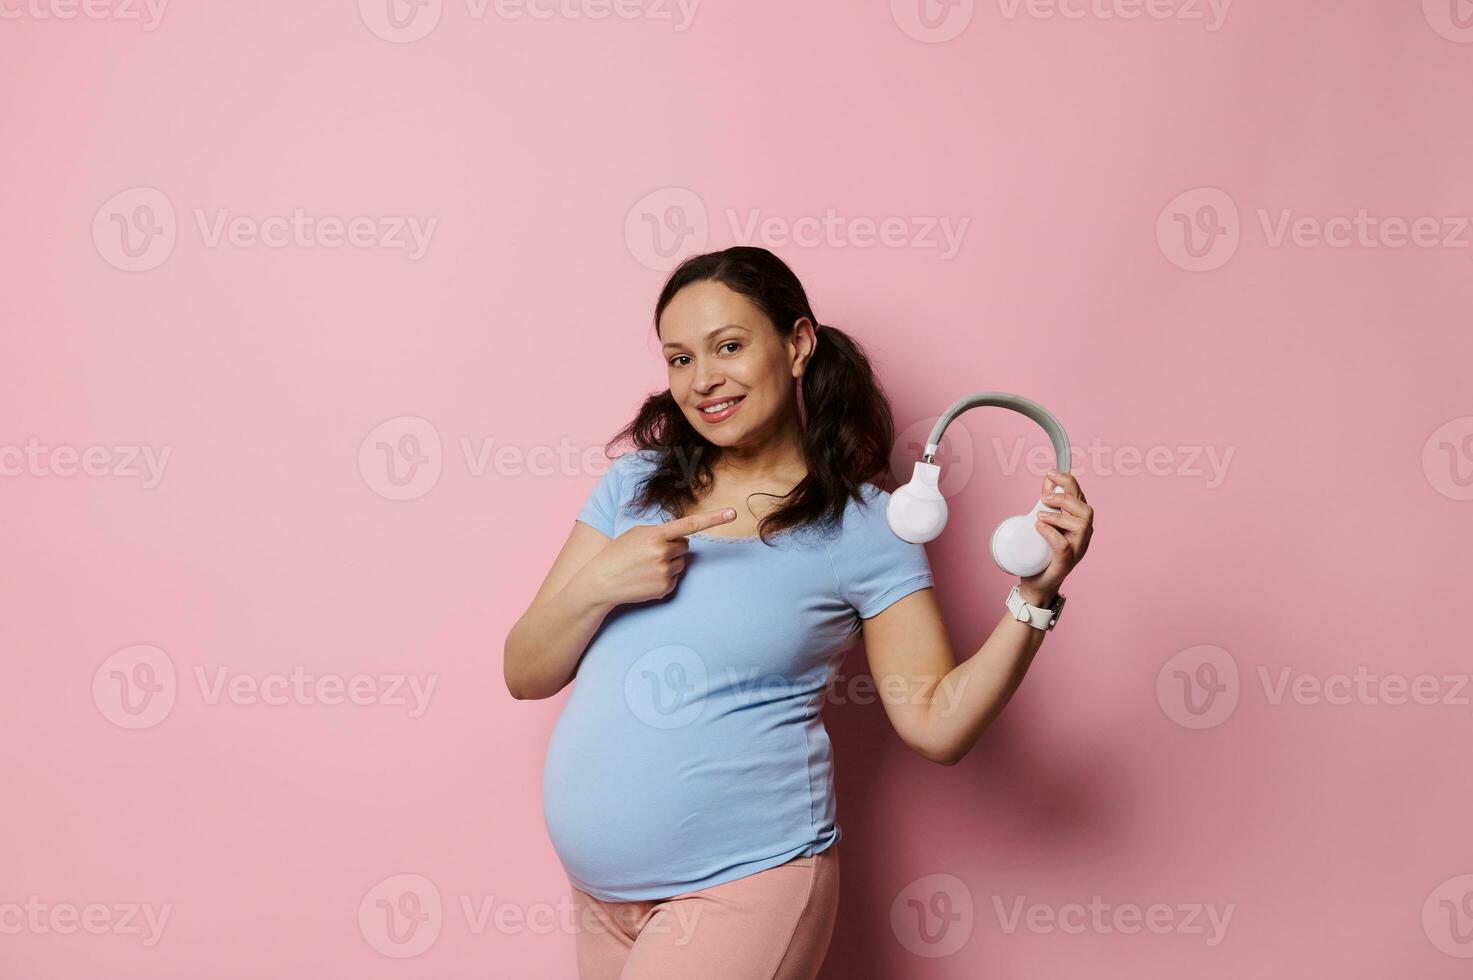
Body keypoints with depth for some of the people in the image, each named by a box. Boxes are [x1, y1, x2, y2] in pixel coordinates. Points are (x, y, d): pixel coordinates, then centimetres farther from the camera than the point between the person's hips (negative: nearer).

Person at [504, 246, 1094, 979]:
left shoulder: (862, 529, -6)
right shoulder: (636, 484, 4)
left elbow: (936, 723, -8)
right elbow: (524, 675, 3)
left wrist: (1035, 596, -19)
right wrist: (600, 583, -15)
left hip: (743, 885, -4)